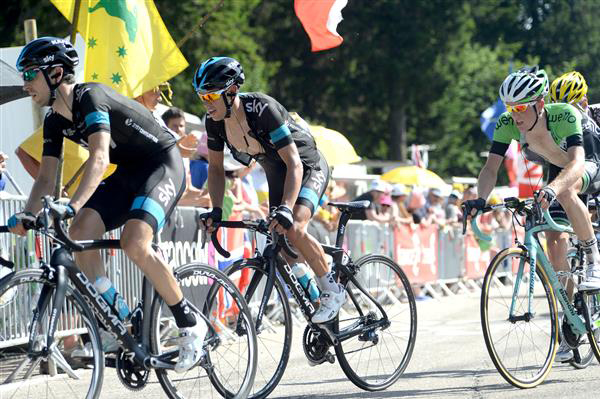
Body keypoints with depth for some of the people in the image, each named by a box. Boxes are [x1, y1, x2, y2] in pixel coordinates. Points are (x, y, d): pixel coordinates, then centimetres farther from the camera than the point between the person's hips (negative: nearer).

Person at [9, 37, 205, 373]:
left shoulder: (90, 97, -24)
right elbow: (46, 178, 3)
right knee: (80, 232, -13)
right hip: (129, 172, 9)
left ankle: (190, 323, -13)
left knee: (134, 242, -28)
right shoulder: (56, 121, 3)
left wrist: (73, 206, -49)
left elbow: (100, 159, -37)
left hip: (164, 165, -9)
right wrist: (27, 215, -16)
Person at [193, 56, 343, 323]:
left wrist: (286, 209, -47)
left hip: (308, 167, -7)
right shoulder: (215, 120, -16)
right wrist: (216, 210, -17)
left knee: (293, 229, -27)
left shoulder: (263, 109, -35)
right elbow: (216, 167, -4)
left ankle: (333, 290, -11)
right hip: (276, 172, 7)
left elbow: (294, 162, -37)